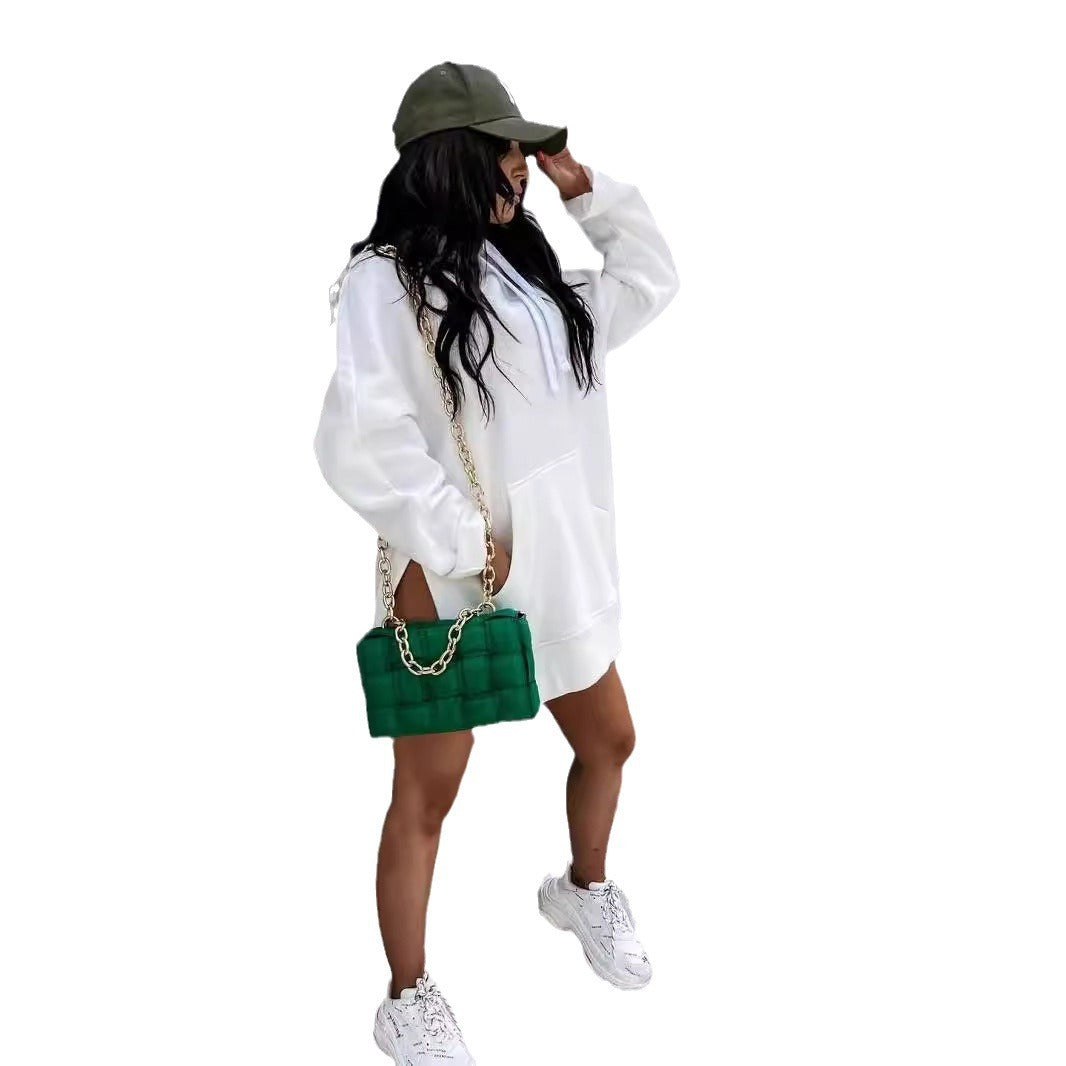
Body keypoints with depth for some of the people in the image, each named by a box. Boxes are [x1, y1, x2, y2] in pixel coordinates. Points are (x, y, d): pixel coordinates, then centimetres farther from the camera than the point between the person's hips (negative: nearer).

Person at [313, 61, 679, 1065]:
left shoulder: (526, 267, 11)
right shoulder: (387, 277, -14)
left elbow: (650, 282, 21)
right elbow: (363, 436, -23)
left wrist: (587, 189, 9)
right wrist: (459, 542, -21)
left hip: (557, 560, 8)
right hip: (453, 577, -8)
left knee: (608, 740, 21)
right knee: (426, 792, 5)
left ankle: (583, 889, 49)